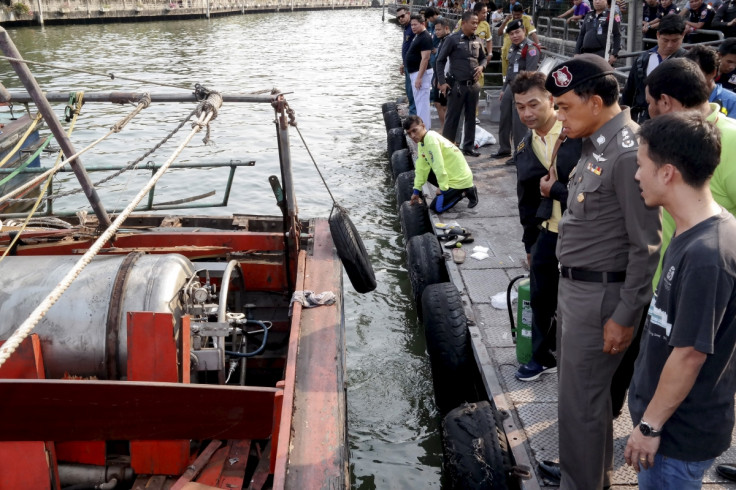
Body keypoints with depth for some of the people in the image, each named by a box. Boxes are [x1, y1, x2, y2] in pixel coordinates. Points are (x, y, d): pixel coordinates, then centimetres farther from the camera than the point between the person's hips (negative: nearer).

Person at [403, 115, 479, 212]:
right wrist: (416, 190, 5)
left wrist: (443, 188, -18)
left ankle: (466, 192, 2)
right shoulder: (422, 140, 4)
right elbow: (421, 167, 6)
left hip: (460, 179, -10)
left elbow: (439, 166, -28)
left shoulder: (431, 139, -25)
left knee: (436, 208, -9)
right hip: (452, 174, 10)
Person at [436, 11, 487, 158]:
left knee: (471, 117, 11)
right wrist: (442, 82, -10)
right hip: (457, 85, -5)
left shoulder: (477, 40, 7)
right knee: (452, 117, 0)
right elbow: (440, 61, -5)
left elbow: (483, 58, 21)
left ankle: (468, 146, 22)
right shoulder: (452, 39, -8)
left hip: (474, 85, 5)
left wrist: (481, 66, -2)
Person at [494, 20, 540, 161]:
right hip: (510, 87, 9)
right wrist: (504, 89, 23)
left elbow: (530, 73, -21)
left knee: (518, 123, -6)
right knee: (504, 119, 17)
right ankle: (504, 149, 32)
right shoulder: (513, 48, 15)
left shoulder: (530, 48, -14)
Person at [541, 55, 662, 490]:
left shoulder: (628, 153, -20)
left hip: (602, 294, -10)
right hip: (575, 286, 10)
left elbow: (646, 245, -20)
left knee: (579, 402, 1)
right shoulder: (596, 144, 8)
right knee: (589, 392, 22)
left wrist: (625, 316, -18)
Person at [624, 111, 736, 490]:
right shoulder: (700, 232, 0)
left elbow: (689, 354, -25)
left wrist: (650, 425, -15)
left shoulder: (705, 254, -29)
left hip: (681, 432, -8)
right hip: (676, 418, 8)